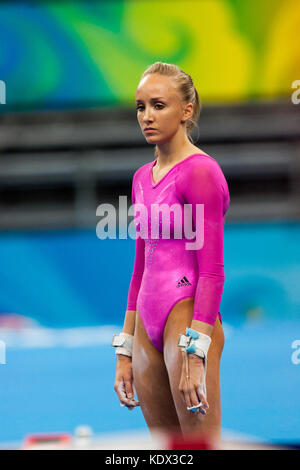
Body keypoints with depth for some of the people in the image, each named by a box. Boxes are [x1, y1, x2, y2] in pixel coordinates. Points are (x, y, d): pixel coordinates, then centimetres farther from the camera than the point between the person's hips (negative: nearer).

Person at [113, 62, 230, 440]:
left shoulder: (200, 171, -9)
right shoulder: (143, 177, 16)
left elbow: (212, 271, -14)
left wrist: (195, 354, -20)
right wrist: (125, 351, 18)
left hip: (188, 318, -8)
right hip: (148, 324, 8)